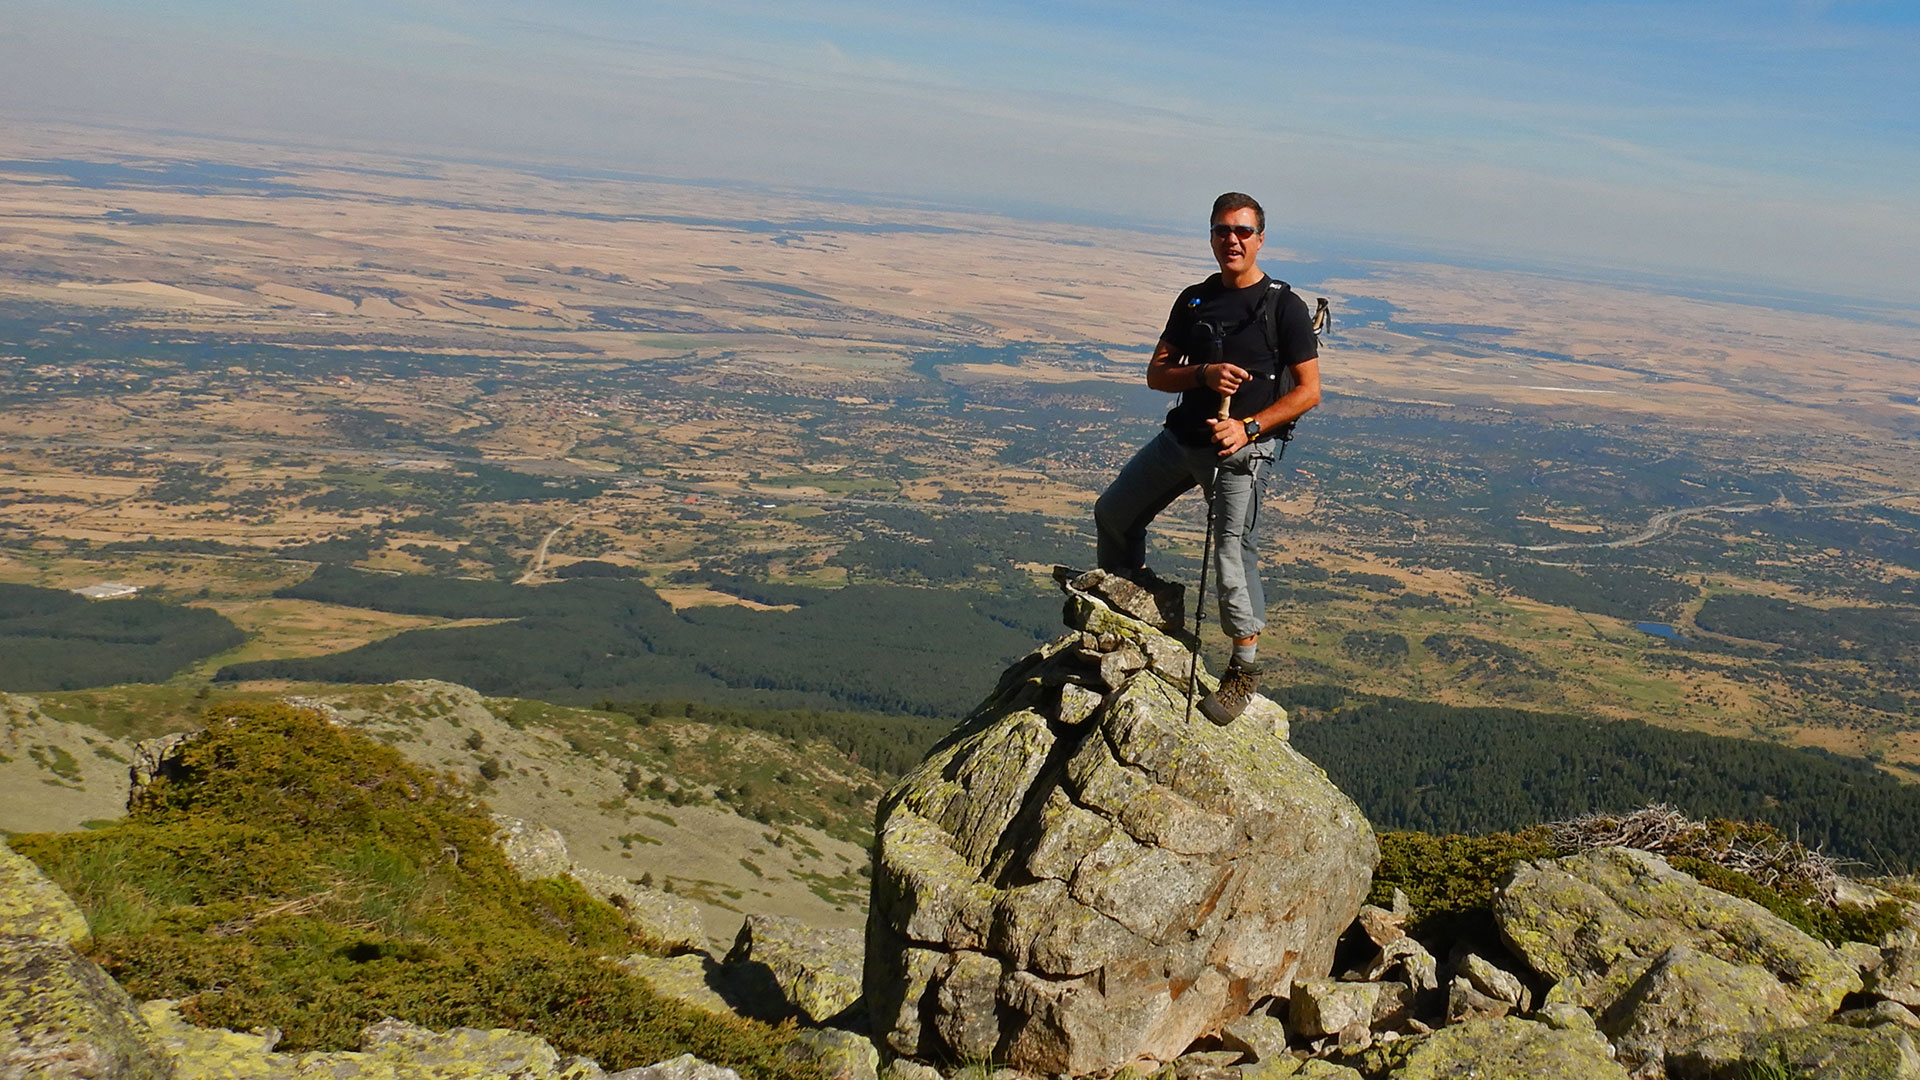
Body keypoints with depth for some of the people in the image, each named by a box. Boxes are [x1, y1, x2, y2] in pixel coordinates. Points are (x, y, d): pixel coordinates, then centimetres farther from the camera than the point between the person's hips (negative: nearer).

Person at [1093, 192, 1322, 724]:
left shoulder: (1285, 307, -8)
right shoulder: (1194, 300, 8)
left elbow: (1308, 390, -9)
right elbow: (1156, 373, 6)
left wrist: (1249, 428, -20)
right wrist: (1203, 374, -14)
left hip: (1241, 449, -6)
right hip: (1180, 438, 6)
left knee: (1233, 560, -9)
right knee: (1112, 513, 17)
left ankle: (1244, 669, 8)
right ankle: (1129, 583, 45)